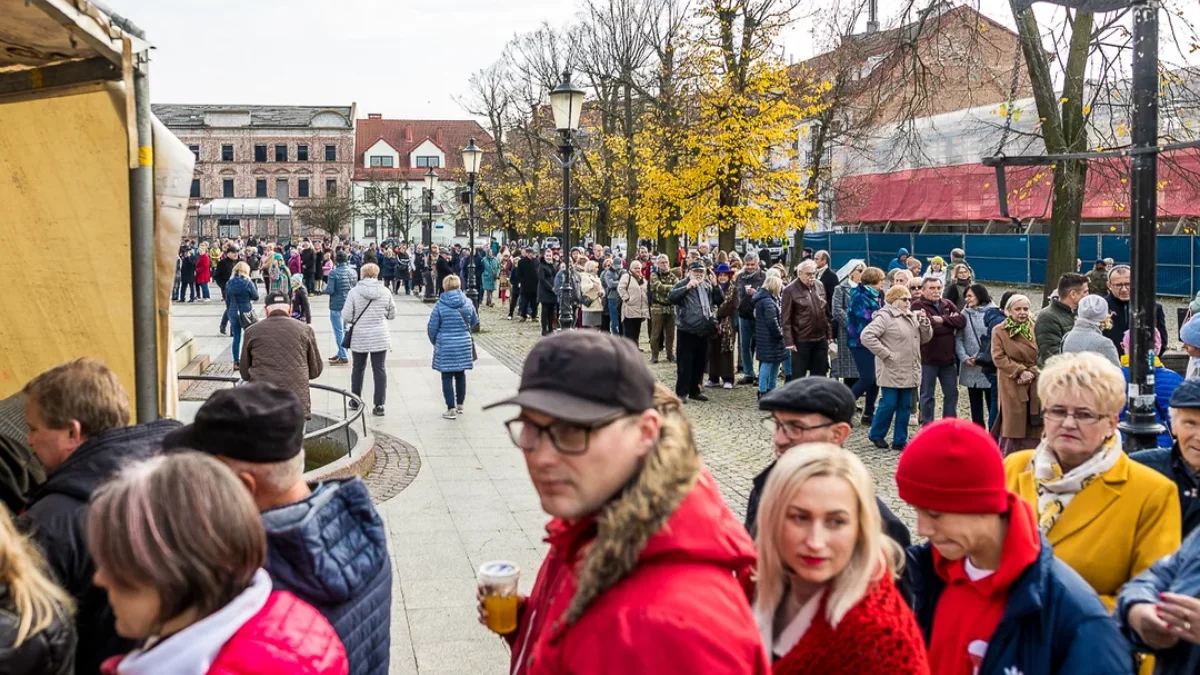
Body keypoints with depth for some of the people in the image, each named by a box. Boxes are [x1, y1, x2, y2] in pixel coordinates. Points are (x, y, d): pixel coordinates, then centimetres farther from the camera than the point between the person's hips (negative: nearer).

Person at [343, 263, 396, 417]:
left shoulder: (354, 291, -9)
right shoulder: (385, 292, -3)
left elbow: (346, 316, -10)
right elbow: (392, 315, 5)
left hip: (359, 338, 0)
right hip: (380, 337, 0)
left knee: (357, 369, 17)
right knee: (380, 370, 4)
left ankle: (355, 402, 30)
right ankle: (379, 405, 1)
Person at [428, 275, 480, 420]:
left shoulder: (440, 305, -11)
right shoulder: (467, 303, -1)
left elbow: (432, 327, -6)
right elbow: (474, 322, 12)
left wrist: (434, 341, 12)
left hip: (445, 346, -3)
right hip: (464, 345, 4)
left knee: (447, 377, 3)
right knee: (460, 375, 17)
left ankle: (451, 409, 1)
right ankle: (460, 405, 26)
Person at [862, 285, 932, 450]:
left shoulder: (912, 317, 14)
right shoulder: (885, 317, -11)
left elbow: (925, 338, 18)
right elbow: (866, 336, -20)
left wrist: (924, 323, -2)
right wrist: (885, 354, -19)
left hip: (909, 371, 7)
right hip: (892, 371, -7)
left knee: (905, 407, 8)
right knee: (889, 404, -4)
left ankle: (900, 440, 15)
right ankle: (876, 434, 15)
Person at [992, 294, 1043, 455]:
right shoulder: (999, 331, 1)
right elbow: (998, 357, -6)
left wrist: (1032, 372, -12)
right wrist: (1020, 371, -15)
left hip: (1035, 384, 3)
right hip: (1012, 385, -3)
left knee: (1033, 427, 3)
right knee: (1013, 425, -3)